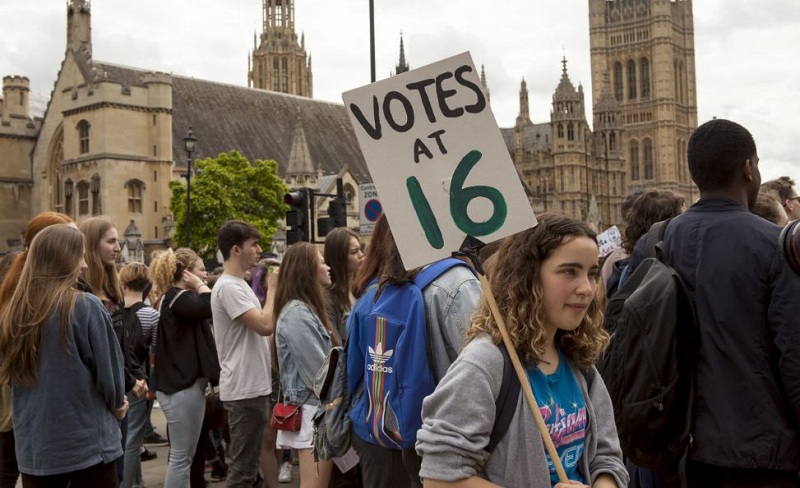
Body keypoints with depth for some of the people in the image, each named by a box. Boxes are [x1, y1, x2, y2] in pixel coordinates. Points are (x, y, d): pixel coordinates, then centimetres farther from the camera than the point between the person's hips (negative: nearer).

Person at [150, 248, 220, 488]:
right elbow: (209, 307, -30)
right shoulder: (178, 297, -14)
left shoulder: (173, 297, 17)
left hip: (181, 383, 11)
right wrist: (200, 286, -15)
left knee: (182, 455, 17)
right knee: (181, 457, -6)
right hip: (183, 386, -11)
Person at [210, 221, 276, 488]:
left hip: (254, 386, 10)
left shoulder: (239, 284, 15)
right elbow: (265, 325, -24)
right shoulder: (228, 287, -17)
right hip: (244, 390, -10)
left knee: (250, 462, 17)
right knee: (243, 466, -4)